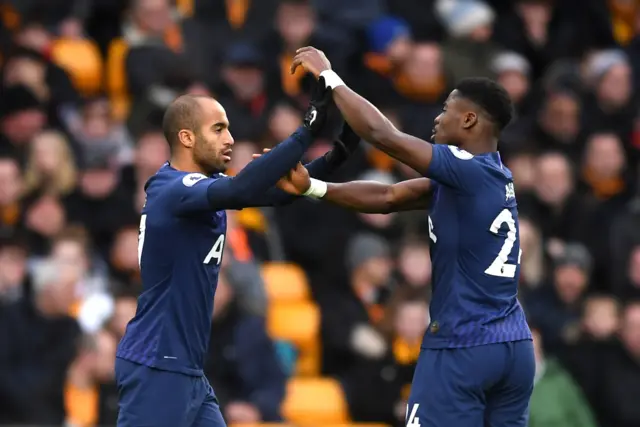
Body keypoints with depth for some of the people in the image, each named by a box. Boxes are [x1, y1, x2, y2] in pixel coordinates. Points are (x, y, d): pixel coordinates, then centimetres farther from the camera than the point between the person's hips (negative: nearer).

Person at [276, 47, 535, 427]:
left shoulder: (469, 171, -13)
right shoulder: (492, 177, 13)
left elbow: (382, 134, -15)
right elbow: (387, 197, 12)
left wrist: (329, 76, -3)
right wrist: (311, 188, 6)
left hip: (462, 348, -8)